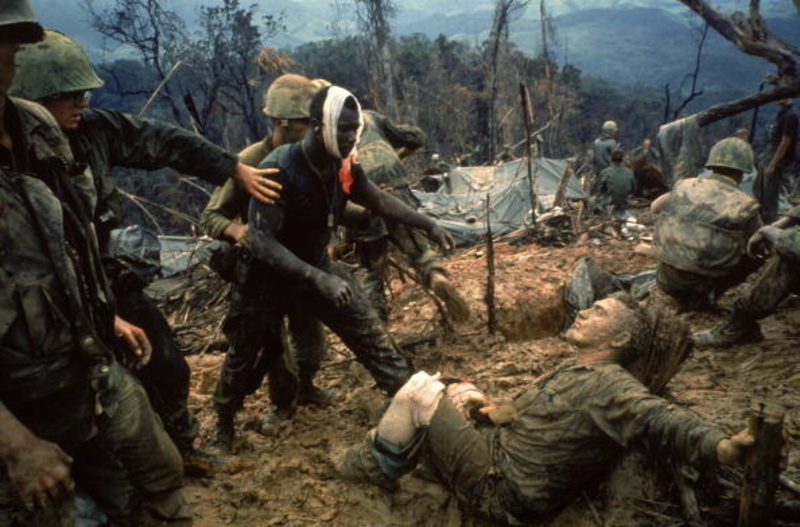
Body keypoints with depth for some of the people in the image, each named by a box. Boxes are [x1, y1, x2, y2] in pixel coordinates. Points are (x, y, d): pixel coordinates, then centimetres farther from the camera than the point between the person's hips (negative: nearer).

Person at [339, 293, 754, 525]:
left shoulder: (610, 386, -20)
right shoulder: (573, 373, 12)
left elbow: (663, 421, -36)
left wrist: (722, 448, -57)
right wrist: (493, 412, 1)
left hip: (499, 490, -9)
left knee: (419, 389, -9)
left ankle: (375, 468, 13)